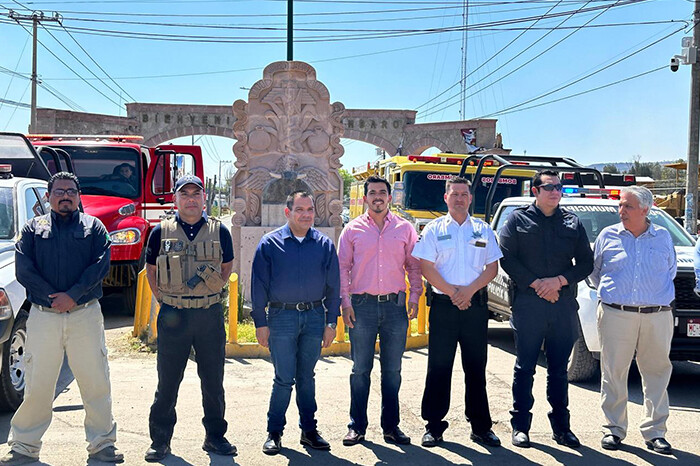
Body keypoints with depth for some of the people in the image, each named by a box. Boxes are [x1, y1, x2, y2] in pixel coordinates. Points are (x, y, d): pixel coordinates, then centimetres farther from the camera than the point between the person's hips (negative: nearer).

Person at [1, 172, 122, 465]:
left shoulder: (93, 227, 10)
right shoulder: (33, 228, 12)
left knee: (96, 382, 2)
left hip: (85, 315, 0)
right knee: (36, 385, 4)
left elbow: (101, 264, -3)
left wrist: (73, 295, -13)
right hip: (42, 317, 0)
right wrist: (52, 297, -10)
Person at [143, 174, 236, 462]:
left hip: (210, 315, 1)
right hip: (173, 316, -1)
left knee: (213, 380, 8)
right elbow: (151, 270, 13)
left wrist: (211, 292, 5)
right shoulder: (161, 232, 4)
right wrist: (163, 299, 4)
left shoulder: (219, 232, 5)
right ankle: (160, 440, 17)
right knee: (167, 381, 5)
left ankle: (215, 437, 21)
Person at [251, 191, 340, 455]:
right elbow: (259, 285, 0)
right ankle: (274, 432, 14)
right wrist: (260, 323, -4)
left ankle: (309, 430, 22)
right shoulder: (270, 243, -1)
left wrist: (331, 322, 4)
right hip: (281, 317, -2)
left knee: (306, 377, 12)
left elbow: (333, 285, 7)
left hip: (314, 317, 2)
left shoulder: (324, 245, 5)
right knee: (284, 379, -1)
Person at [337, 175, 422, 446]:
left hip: (395, 305, 1)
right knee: (360, 369, 4)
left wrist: (415, 296, 1)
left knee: (392, 370, 8)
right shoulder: (353, 229, 6)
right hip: (362, 305, -1)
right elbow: (343, 267, 5)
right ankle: (357, 426, 14)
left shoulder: (404, 228, 8)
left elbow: (414, 265, 11)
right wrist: (344, 301, -3)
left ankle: (391, 426, 18)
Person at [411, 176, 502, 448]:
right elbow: (426, 267, -3)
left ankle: (481, 427, 15)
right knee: (439, 367, 1)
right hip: (443, 304, -2)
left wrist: (469, 290, -9)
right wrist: (452, 292, -11)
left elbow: (492, 267, 6)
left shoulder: (483, 230, 11)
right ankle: (434, 425, 10)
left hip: (476, 305, 2)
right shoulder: (434, 229, 5)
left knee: (476, 367, 7)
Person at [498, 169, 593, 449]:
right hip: (527, 303, -3)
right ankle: (520, 425, 11)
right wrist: (536, 284, -11)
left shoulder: (573, 223, 12)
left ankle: (561, 426, 19)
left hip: (564, 305, 3)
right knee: (525, 367, 2)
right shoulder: (518, 219, 5)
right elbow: (507, 258, -4)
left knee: (559, 369, 10)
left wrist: (559, 281, -8)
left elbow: (586, 262, 9)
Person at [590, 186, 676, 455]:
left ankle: (654, 432, 14)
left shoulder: (663, 237, 9)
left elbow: (671, 272, 21)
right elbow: (594, 272, 17)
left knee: (657, 373, 3)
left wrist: (657, 294, 14)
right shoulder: (608, 236, 7)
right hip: (616, 315, -1)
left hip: (657, 316, 1)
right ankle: (613, 429, 13)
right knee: (614, 373, 1)